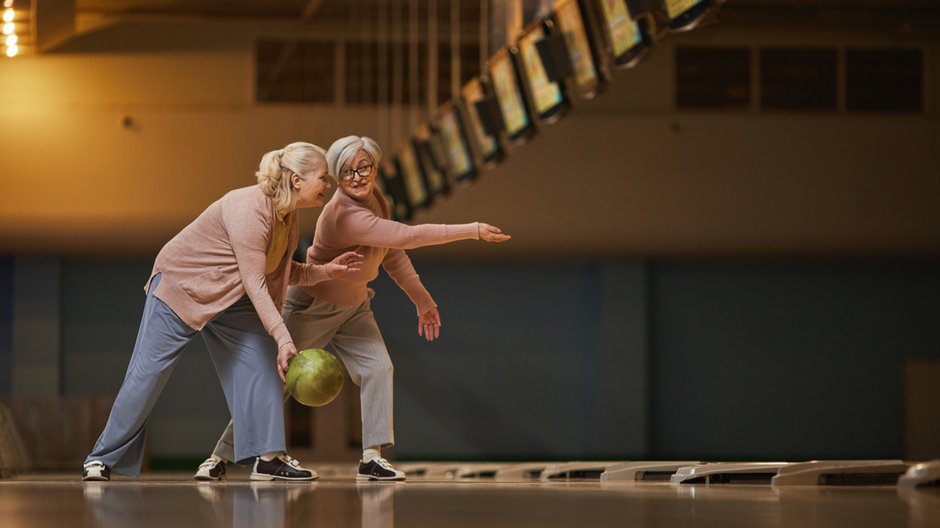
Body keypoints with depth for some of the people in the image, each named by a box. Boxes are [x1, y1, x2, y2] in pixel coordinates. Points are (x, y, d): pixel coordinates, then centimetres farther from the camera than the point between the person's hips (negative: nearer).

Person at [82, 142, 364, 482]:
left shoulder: (288, 218, -4)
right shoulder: (249, 210, -32)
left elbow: (279, 273, 6)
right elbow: (254, 282, -34)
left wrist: (325, 271, -8)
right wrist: (283, 338, -38)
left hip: (228, 298, 8)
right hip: (180, 286, -8)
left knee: (261, 360, -9)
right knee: (147, 374, -4)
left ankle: (267, 457, -9)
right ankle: (103, 459, 8)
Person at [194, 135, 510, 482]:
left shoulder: (374, 199, -7)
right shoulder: (344, 214, -34)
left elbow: (393, 252, 7)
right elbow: (407, 236, -41)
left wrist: (422, 300, 9)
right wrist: (472, 231, -39)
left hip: (353, 307, 7)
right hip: (312, 308, -7)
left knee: (378, 368, -12)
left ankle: (372, 458, -9)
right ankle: (220, 458, 12)